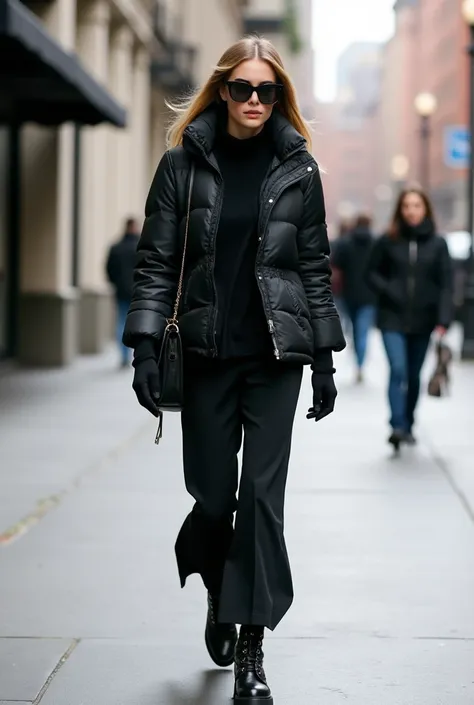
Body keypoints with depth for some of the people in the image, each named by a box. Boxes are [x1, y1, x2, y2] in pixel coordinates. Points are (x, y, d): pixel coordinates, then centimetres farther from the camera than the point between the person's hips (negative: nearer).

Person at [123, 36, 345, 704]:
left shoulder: (298, 168, 4)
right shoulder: (183, 163, 2)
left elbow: (315, 268, 7)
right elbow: (156, 262, 0)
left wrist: (324, 359, 4)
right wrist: (145, 347, -10)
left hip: (276, 355, 0)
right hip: (207, 355, 0)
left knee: (262, 496, -3)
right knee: (212, 495, 4)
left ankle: (251, 649, 3)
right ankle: (219, 596, 35)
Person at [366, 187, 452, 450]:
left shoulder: (437, 244, 0)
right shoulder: (388, 241, 0)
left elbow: (446, 284, -3)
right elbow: (372, 272, 8)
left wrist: (443, 321, -12)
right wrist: (388, 292, -11)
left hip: (422, 320, 1)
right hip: (393, 319, -1)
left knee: (414, 376, 11)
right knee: (398, 370, -16)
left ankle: (408, 425, 24)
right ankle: (397, 426, -18)